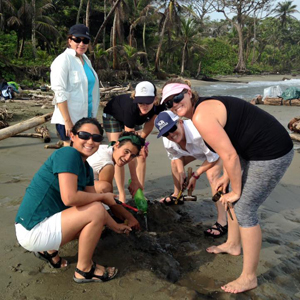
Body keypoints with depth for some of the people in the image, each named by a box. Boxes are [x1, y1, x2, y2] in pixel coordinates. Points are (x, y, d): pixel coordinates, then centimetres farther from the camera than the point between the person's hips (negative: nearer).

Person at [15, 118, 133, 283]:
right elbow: (69, 198, -29)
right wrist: (104, 196, -15)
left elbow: (91, 201, 13)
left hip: (46, 224, 9)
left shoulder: (87, 169, 7)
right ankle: (84, 270, 0)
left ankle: (48, 250, 18)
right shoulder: (68, 154, -19)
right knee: (96, 211, -19)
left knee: (93, 224, 20)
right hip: (33, 231, -9)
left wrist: (115, 226, 18)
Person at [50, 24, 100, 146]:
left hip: (86, 118, 8)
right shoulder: (63, 60, -11)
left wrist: (93, 116, 18)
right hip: (69, 120, -8)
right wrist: (67, 121, -22)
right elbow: (60, 93, -18)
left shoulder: (85, 59, 13)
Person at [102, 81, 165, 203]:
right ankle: (121, 195, -3)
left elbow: (150, 124, -8)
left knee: (141, 155, -7)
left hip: (135, 119, 4)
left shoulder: (159, 106, -33)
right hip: (113, 116, -4)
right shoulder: (131, 108, -43)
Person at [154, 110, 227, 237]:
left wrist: (195, 175, -22)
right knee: (175, 162, 5)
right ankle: (177, 195, 29)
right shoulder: (167, 142, -24)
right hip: (196, 149, 7)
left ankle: (222, 222, -21)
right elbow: (177, 155, 2)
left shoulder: (199, 133, -46)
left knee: (212, 175, -26)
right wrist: (181, 172, -11)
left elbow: (213, 158, -29)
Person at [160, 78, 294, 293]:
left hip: (272, 154, -10)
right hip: (256, 150, 10)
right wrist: (226, 177, 14)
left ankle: (249, 278, 14)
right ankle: (232, 244, 44)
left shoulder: (201, 116, -22)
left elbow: (230, 156, -23)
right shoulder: (206, 106, 9)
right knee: (233, 200, 21)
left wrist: (236, 190, -10)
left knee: (244, 210, -2)